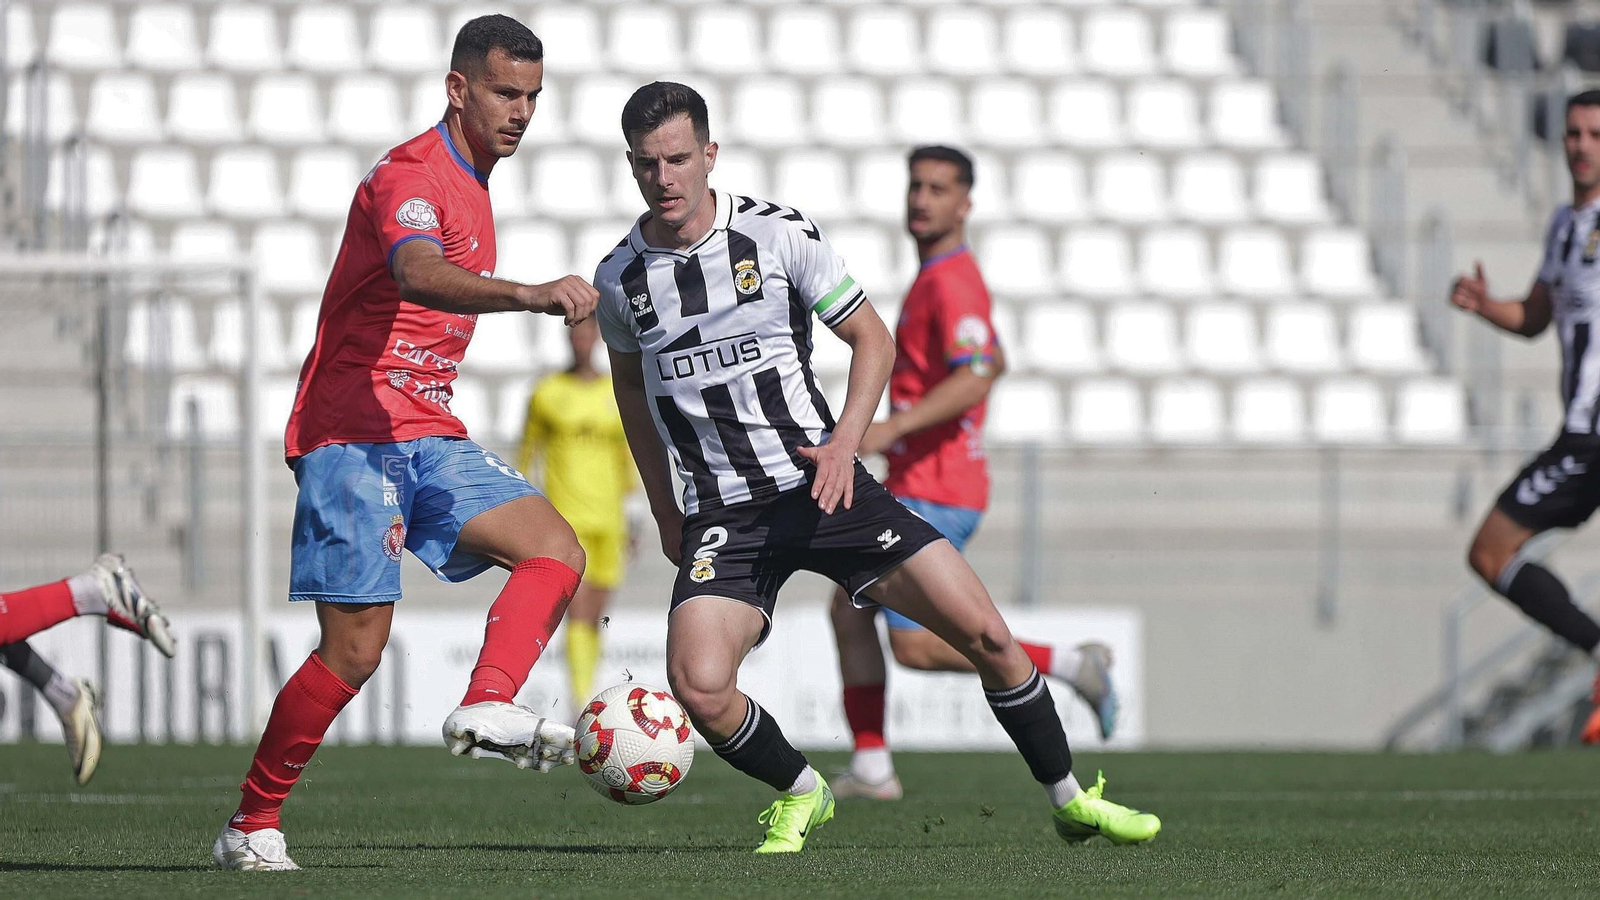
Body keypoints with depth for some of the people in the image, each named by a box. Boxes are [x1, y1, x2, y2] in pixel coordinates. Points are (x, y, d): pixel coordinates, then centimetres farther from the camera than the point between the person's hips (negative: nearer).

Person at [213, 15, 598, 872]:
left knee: (557, 551, -11)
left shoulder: (469, 185, 17)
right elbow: (418, 274, -36)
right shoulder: (411, 175, -14)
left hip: (427, 435, 9)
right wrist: (530, 295, -52)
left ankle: (486, 708, -28)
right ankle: (250, 825, 1)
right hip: (353, 434, -9)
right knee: (355, 646, -11)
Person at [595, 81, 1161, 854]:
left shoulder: (780, 234, -5)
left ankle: (1071, 802, 13)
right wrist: (665, 514, 20)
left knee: (986, 634, -7)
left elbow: (872, 338, 3)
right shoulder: (619, 278, 1)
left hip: (823, 485, 0)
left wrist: (845, 439, -14)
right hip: (722, 518, 0)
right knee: (699, 689, -23)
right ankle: (799, 793, 8)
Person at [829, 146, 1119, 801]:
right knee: (849, 611, 9)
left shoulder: (951, 282, -16)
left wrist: (894, 427, -40)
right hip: (913, 486, 10)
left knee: (916, 646, -10)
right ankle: (870, 767, 11)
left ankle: (1069, 664, -2)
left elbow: (977, 376, -32)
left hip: (934, 495, -10)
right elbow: (994, 361, 30)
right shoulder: (941, 276, 15)